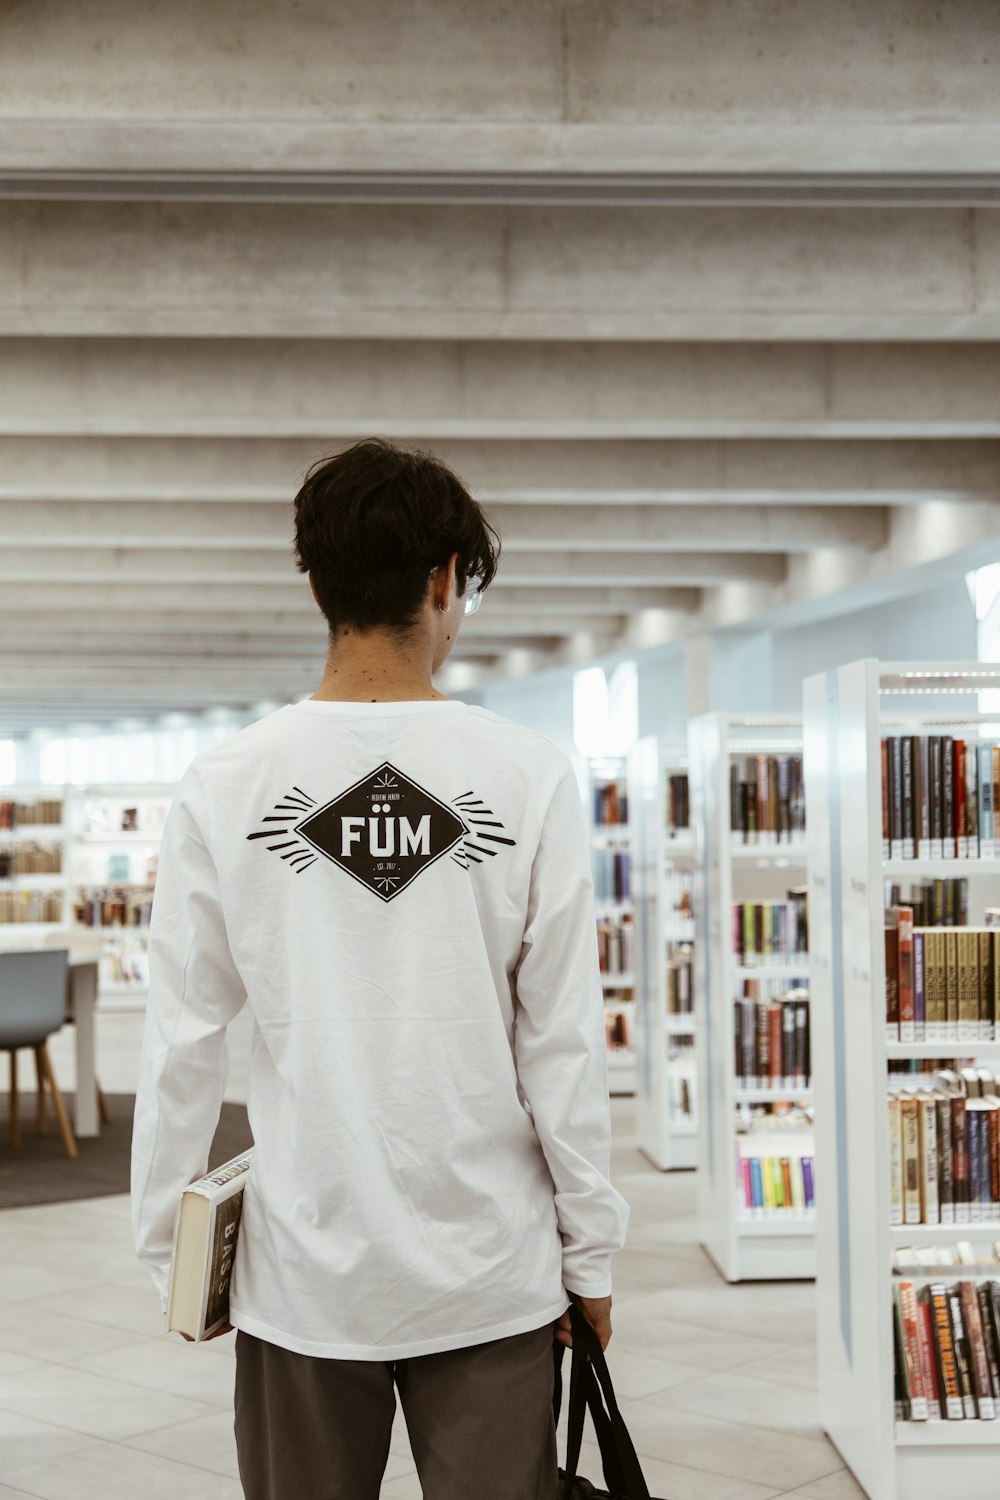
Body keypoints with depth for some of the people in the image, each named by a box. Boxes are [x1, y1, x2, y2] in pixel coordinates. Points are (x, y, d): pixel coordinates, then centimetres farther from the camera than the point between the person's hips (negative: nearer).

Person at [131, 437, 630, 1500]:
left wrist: (169, 1250, 8)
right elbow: (564, 1042, -7)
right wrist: (591, 1253, 4)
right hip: (493, 1274, -1)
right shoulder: (528, 779, -8)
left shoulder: (225, 786, -6)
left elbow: (183, 1042, -3)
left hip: (303, 1273, 1)